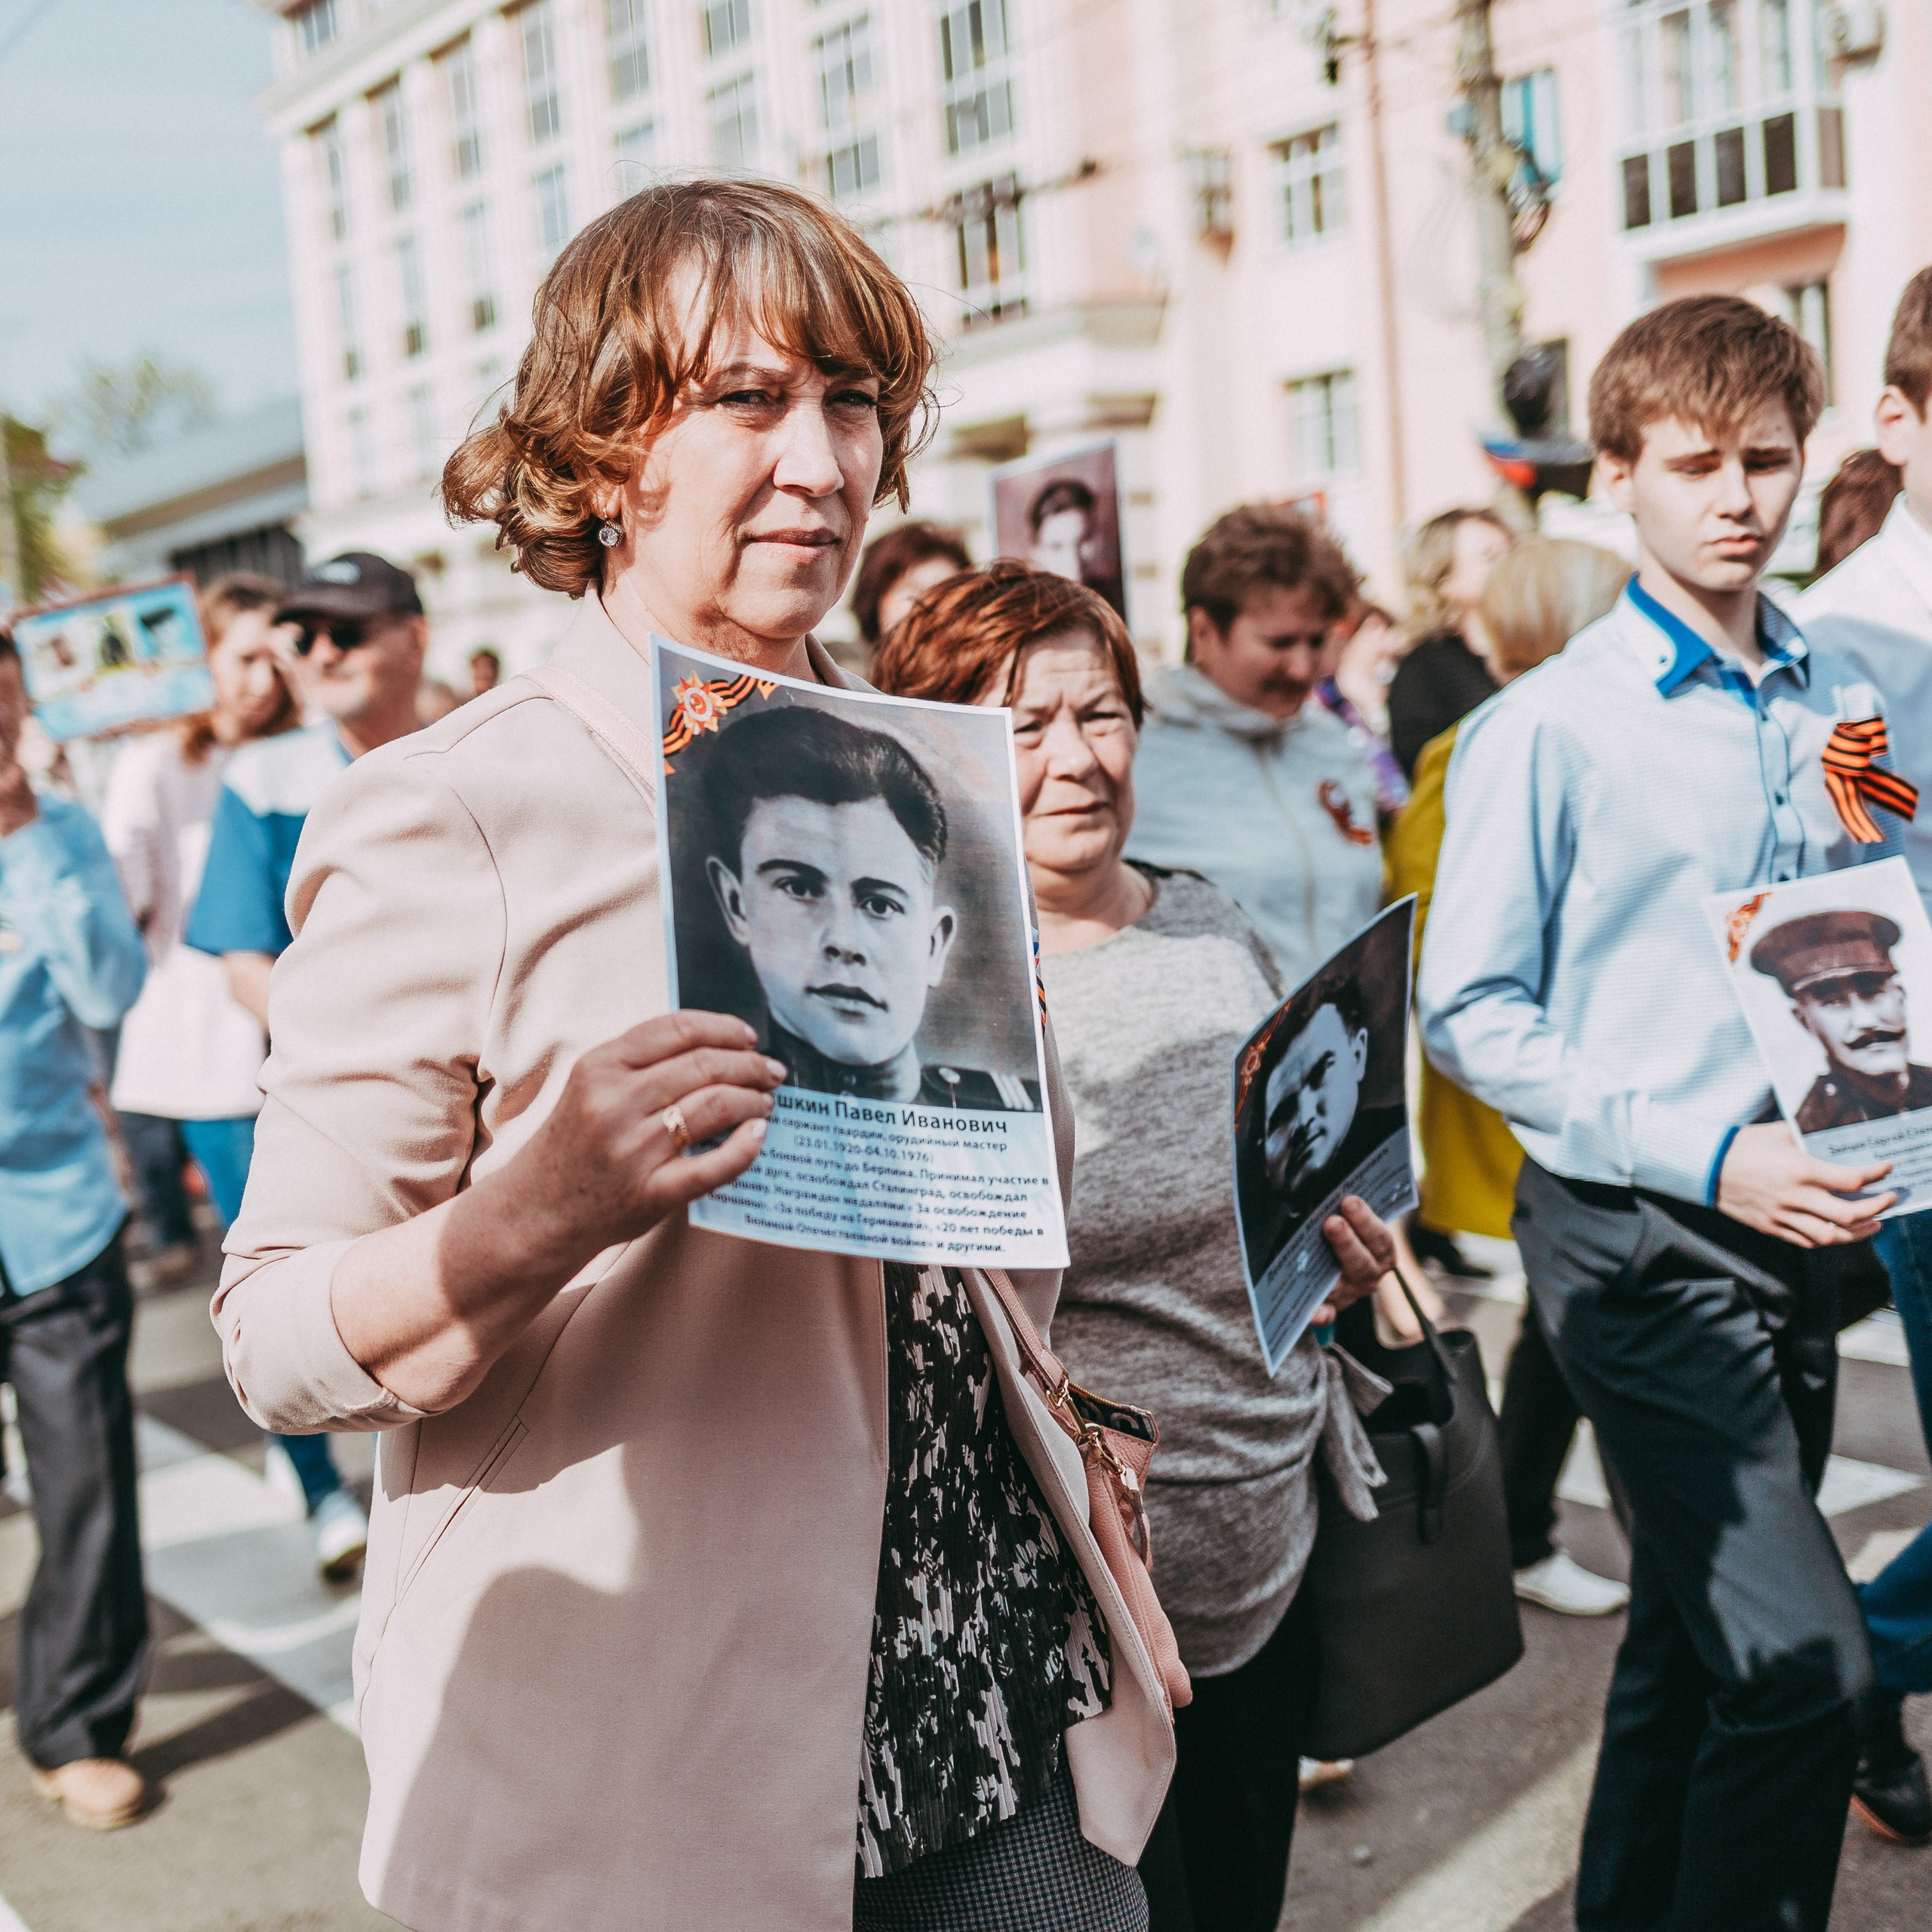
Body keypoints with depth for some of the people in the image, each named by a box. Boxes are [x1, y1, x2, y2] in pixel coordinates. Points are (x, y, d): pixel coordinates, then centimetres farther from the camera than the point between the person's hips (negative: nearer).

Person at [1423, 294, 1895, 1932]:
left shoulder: (1844, 709, 7)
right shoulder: (1550, 728, -9)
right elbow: (1468, 1011, -11)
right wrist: (1707, 1152, -18)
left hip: (1795, 1227, 6)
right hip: (1640, 1242, -6)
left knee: (1698, 1646, 18)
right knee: (1805, 1660, -15)